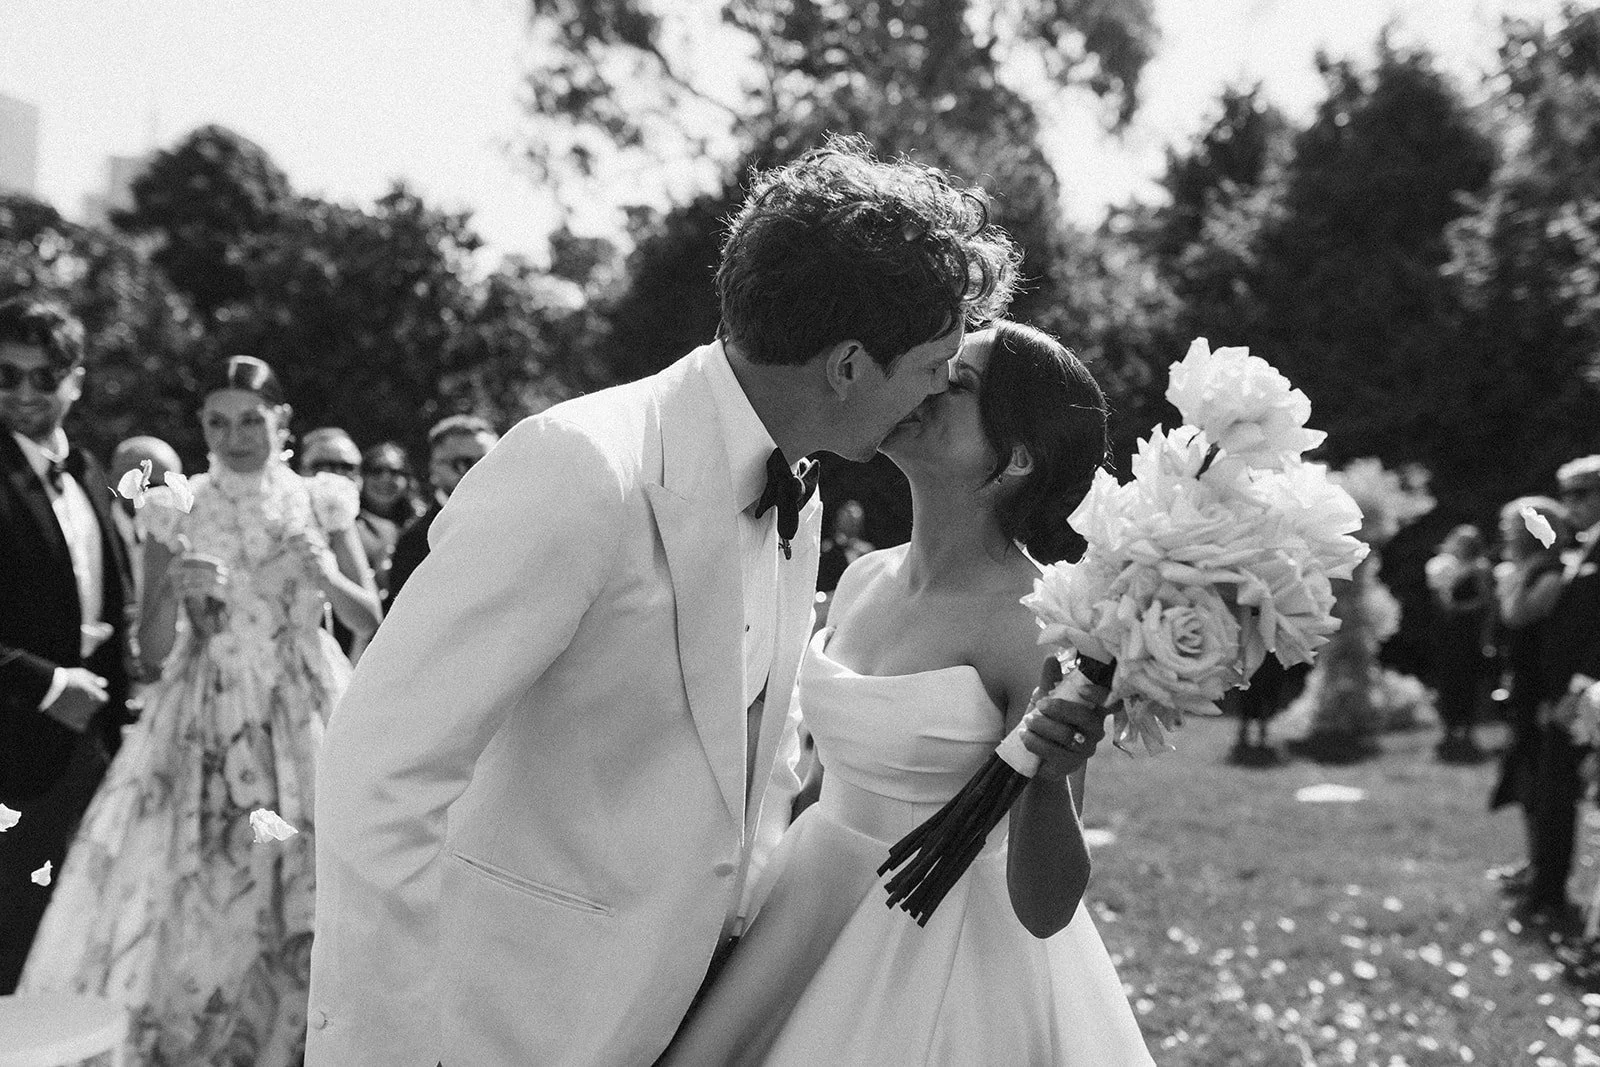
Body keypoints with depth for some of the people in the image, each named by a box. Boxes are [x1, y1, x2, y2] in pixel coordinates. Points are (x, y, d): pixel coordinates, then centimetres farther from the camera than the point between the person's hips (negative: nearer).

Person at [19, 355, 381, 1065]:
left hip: (304, 719, 0)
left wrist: (325, 578, -13)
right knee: (194, 905, -4)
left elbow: (371, 616, 6)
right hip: (204, 726, 0)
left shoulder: (319, 502, 3)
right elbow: (152, 648, 3)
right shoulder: (176, 513, 2)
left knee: (306, 898, 0)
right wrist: (175, 590, -17)